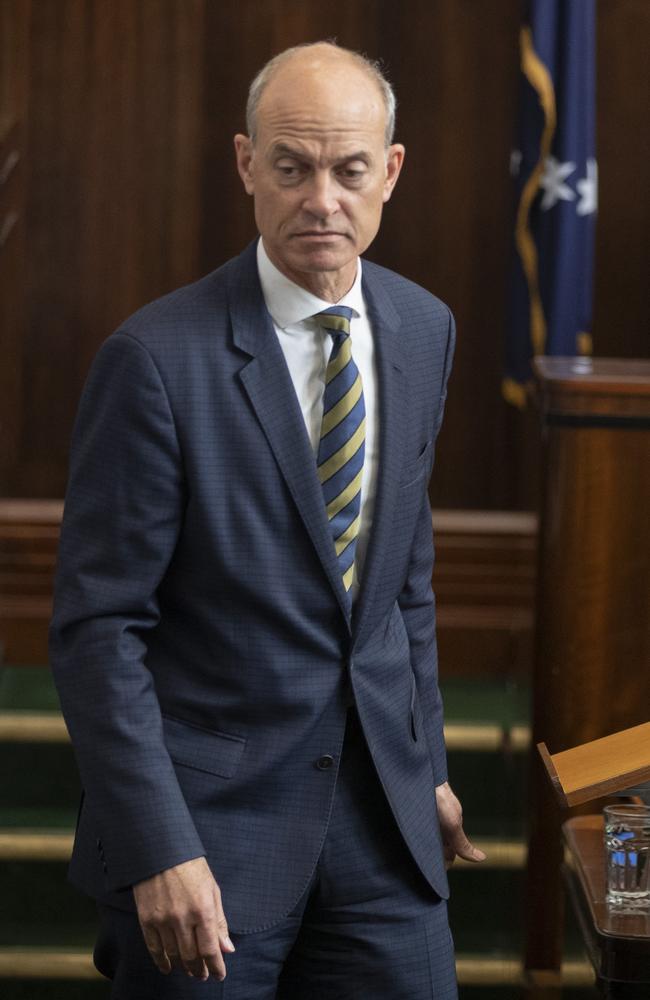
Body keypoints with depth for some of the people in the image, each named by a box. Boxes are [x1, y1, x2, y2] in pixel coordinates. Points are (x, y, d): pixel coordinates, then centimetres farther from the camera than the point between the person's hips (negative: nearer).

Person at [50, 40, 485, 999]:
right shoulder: (158, 359, -14)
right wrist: (158, 850, -19)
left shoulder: (423, 329, 5)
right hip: (211, 815, -5)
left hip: (379, 812, 5)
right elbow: (98, 627, -14)